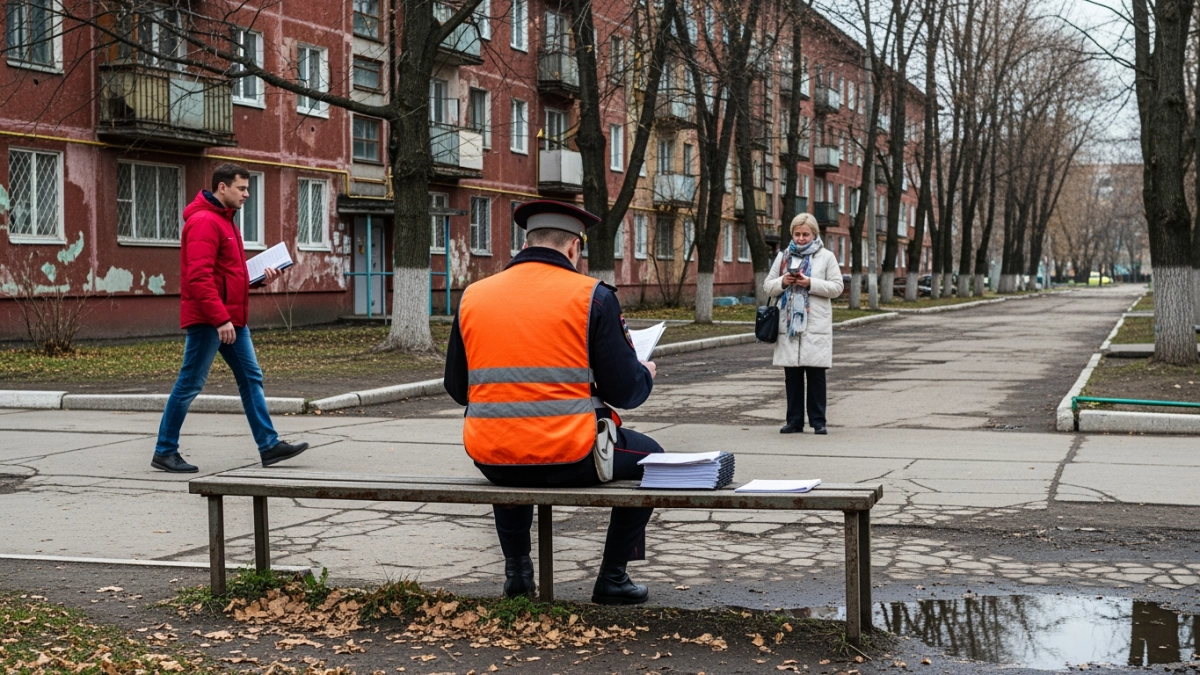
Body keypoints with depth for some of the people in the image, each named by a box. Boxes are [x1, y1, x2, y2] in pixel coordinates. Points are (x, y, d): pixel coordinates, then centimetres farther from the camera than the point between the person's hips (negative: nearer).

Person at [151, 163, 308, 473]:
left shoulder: (224, 221, 18)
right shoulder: (204, 222, -15)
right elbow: (199, 277, -23)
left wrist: (260, 277, 8)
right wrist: (220, 319, -26)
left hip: (230, 319, 10)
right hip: (207, 320, -10)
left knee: (251, 378, 8)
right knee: (190, 384, -3)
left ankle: (269, 445, 11)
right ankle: (164, 452, 7)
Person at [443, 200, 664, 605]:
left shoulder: (473, 296, 5)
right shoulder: (593, 296, -6)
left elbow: (457, 388, 11)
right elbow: (623, 391, -5)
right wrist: (646, 375, 18)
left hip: (491, 461, 4)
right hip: (569, 458, -4)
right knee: (648, 456, 25)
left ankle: (516, 570, 38)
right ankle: (613, 577, 23)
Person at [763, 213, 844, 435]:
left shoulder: (826, 257, 4)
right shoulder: (783, 256, 12)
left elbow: (836, 287, -2)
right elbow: (768, 286, 12)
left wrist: (811, 283, -14)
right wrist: (782, 282, -8)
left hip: (816, 325, -3)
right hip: (789, 324, 3)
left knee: (816, 375, 0)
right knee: (792, 375, 5)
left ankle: (818, 421, 7)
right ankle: (794, 420, 12)